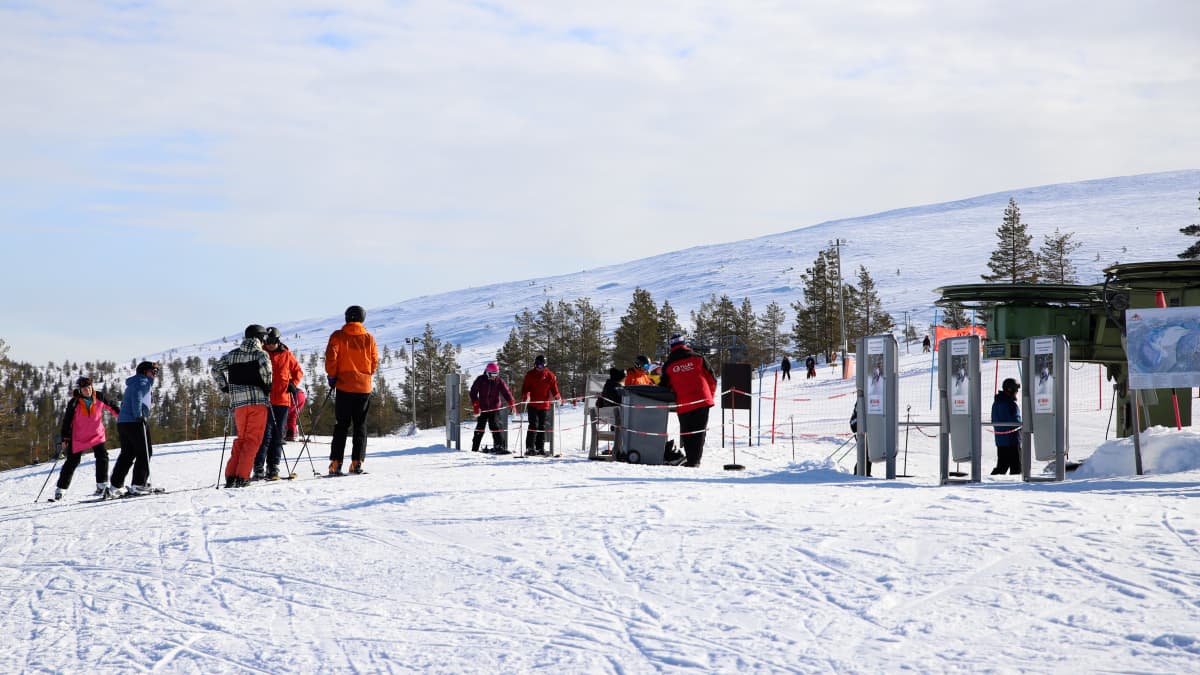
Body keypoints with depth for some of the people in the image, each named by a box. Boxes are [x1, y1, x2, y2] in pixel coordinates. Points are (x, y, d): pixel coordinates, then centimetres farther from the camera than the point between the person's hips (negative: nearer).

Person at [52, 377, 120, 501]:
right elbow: (67, 421, -10)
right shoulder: (74, 403, -15)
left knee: (102, 457, -14)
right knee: (72, 462, 2)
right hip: (78, 437, -2)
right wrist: (65, 438, -13)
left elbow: (111, 406, 10)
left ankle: (102, 487, -8)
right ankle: (60, 489, 11)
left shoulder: (99, 398, -8)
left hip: (97, 435, 2)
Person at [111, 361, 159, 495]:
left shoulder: (132, 384, 28)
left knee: (127, 454, 12)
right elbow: (137, 397, -20)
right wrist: (139, 416, -24)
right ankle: (139, 484, -12)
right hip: (135, 422, -9)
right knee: (144, 453, -6)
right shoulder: (143, 381, -2)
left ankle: (115, 485, 7)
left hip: (122, 422, 9)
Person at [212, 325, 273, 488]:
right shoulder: (260, 353, 0)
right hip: (258, 400, -5)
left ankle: (230, 476, 7)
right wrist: (267, 385, -6)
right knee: (253, 440, -1)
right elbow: (265, 365, -20)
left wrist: (224, 387, 18)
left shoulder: (232, 354, 14)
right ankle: (242, 477, -8)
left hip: (238, 401, 5)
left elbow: (216, 368, 14)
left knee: (241, 439, 15)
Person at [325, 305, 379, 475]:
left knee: (341, 425, 4)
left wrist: (332, 376, 3)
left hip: (344, 386, -1)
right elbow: (375, 362, 5)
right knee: (360, 426, 7)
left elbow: (331, 357, -9)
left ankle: (336, 463, -4)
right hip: (364, 387, 1)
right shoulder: (369, 338, 4)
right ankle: (357, 462, -1)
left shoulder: (338, 336, -1)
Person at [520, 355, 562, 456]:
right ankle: (530, 447, -11)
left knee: (542, 427, 6)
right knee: (534, 425, -11)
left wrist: (558, 398, -9)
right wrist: (526, 397, -19)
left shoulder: (550, 375, 6)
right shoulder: (530, 375, 2)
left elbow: (554, 388, 9)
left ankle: (540, 448, 12)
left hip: (544, 405, 3)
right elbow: (525, 388, 0)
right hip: (532, 405, -3)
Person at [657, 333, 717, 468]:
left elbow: (664, 386, 11)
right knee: (699, 432, 4)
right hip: (702, 401, 0)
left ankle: (691, 459, 6)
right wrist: (709, 396, 18)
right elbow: (712, 379, 6)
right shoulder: (697, 358, 3)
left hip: (683, 405, 0)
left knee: (686, 433, 11)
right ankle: (695, 460, -2)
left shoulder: (668, 365, 5)